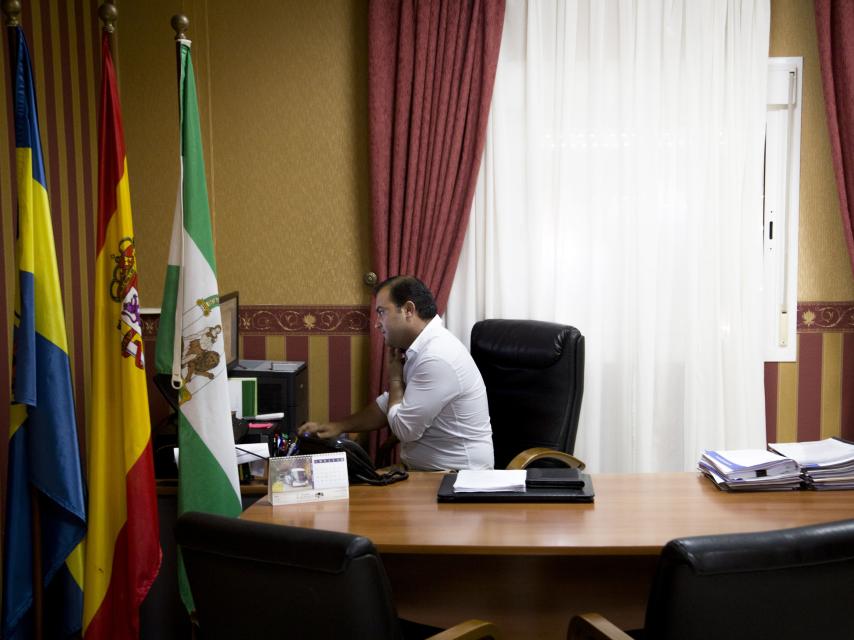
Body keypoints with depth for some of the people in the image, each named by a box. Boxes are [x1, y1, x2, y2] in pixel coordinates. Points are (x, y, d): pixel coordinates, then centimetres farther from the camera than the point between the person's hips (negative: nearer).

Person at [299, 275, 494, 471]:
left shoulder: (438, 358, -24)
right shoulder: (420, 349, 8)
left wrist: (395, 377, -6)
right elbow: (389, 406, 19)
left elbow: (404, 429, -20)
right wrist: (340, 426, 12)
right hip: (425, 469, 8)